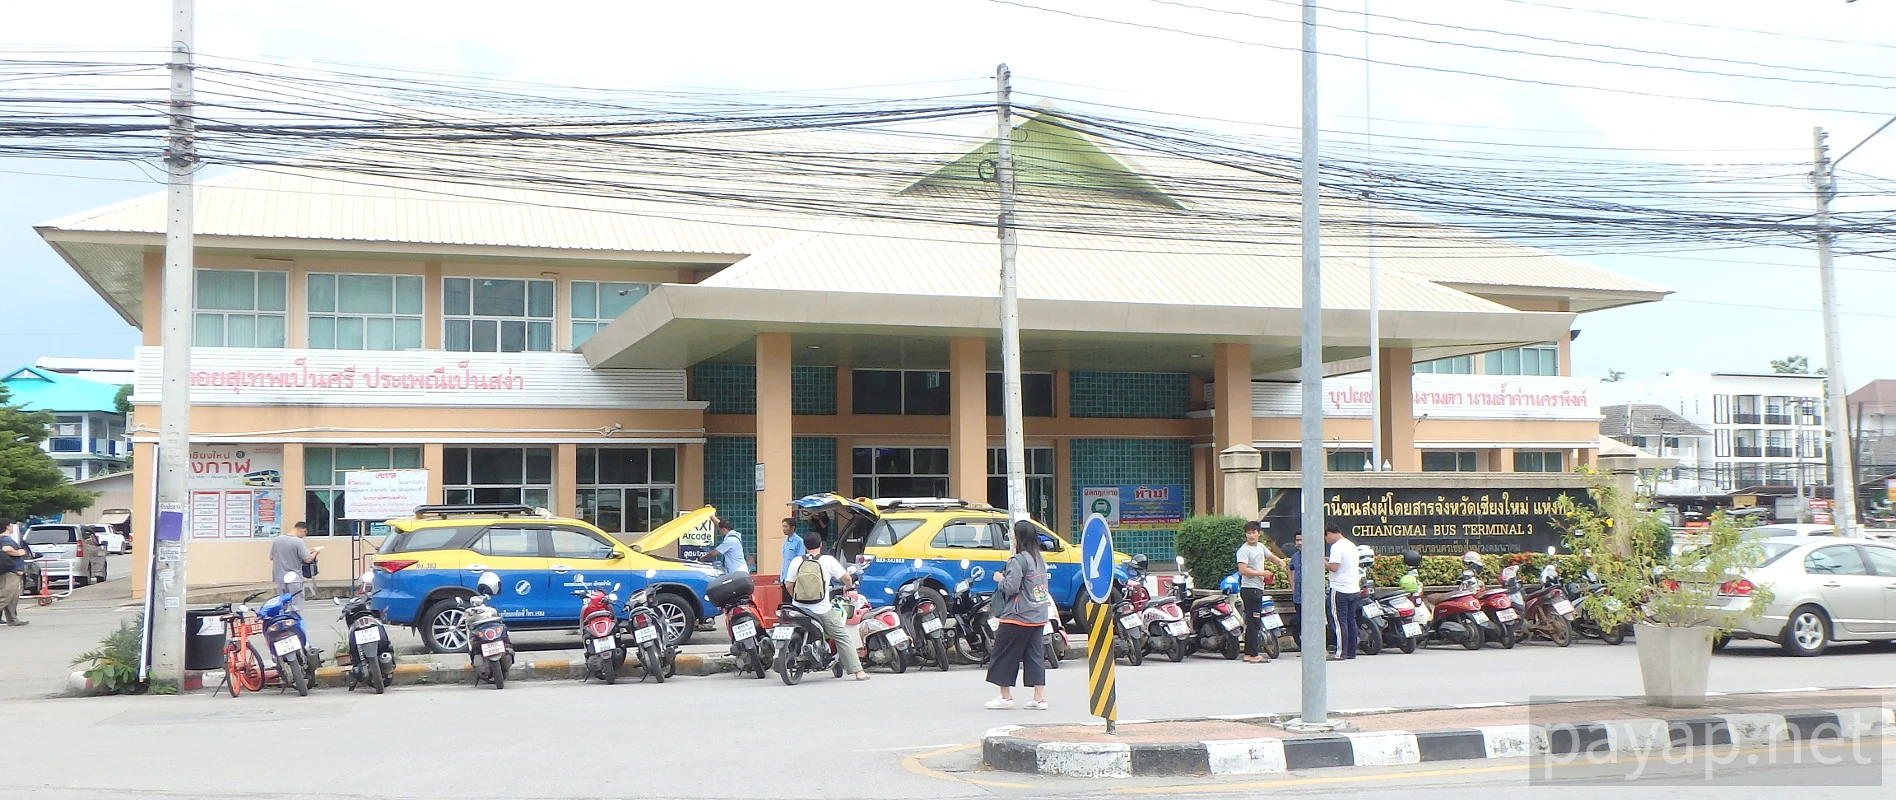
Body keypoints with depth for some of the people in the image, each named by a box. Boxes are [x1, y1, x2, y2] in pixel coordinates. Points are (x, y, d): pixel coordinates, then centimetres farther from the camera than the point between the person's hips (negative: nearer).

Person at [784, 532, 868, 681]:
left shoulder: (796, 561, 5)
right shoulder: (828, 560, -1)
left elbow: (789, 585, 5)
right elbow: (846, 578, 1)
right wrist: (847, 587, 24)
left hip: (799, 607, 2)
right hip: (822, 610, -2)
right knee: (843, 638, 5)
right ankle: (858, 671, 1)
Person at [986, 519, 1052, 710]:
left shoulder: (1018, 560, -15)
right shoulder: (1039, 559, 11)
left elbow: (1011, 587, -21)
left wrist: (1000, 579, -1)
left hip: (1018, 616, -8)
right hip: (1038, 616, 8)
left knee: (1004, 655, 3)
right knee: (1034, 655, 9)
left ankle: (1006, 697, 7)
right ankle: (1040, 698, 5)